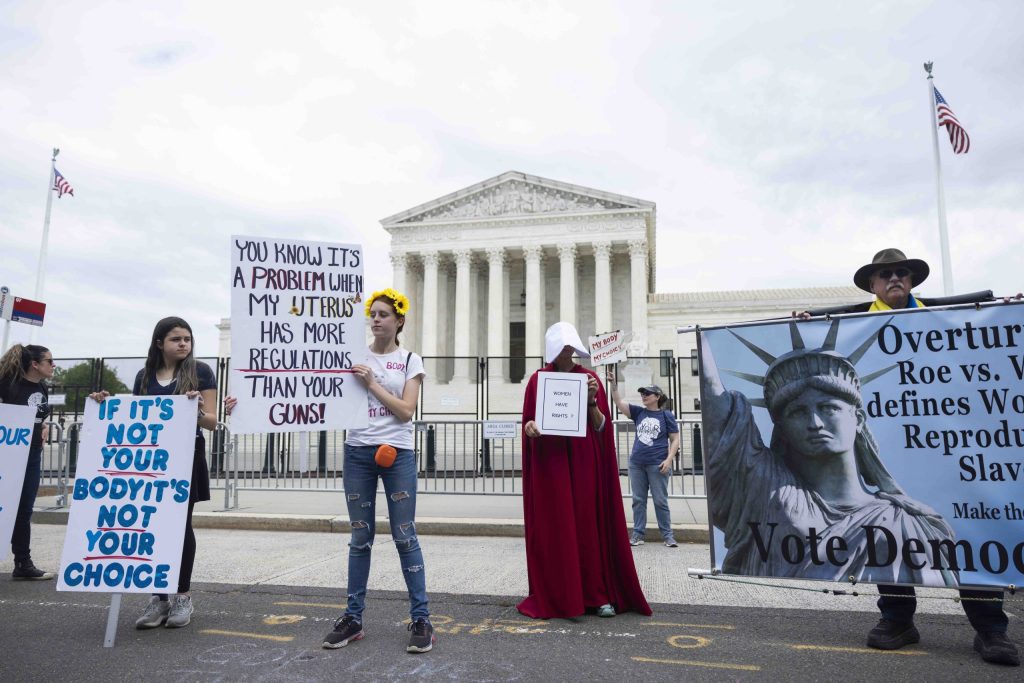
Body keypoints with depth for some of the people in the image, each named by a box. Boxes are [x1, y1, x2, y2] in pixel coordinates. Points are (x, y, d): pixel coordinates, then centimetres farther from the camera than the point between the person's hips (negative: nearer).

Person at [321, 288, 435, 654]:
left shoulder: (410, 360, 4)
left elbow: (406, 411, -6)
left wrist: (372, 383, -10)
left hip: (397, 453, -2)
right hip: (357, 451, 2)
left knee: (404, 536, -1)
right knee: (360, 537, 8)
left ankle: (421, 618, 8)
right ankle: (353, 617, 19)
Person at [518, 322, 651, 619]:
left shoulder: (589, 378, 7)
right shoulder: (538, 379, 5)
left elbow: (601, 426, 3)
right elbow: (530, 423, 5)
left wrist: (592, 400, -14)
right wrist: (530, 427, -17)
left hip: (584, 463, 1)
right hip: (549, 463, -1)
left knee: (590, 526, 2)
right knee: (553, 529, 0)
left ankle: (598, 594, 10)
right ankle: (555, 596, 9)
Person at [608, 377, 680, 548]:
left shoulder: (666, 415, 0)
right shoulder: (638, 412, 8)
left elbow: (675, 440, 0)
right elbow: (619, 402, -1)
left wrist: (669, 459, -12)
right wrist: (613, 384, -15)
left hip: (657, 464, -4)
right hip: (636, 463, 4)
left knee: (660, 501, 2)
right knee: (638, 500, 8)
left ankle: (668, 535, 10)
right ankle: (637, 534, 15)